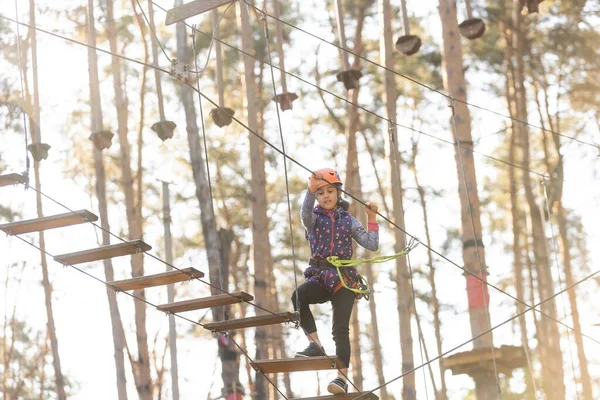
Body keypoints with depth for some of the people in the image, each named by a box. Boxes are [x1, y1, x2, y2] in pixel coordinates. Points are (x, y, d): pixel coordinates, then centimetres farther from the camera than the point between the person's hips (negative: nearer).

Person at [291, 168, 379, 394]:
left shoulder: (348, 220, 12)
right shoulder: (314, 218, 9)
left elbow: (372, 245, 7)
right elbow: (305, 214, -19)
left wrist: (372, 220, 2)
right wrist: (311, 189, -34)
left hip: (344, 279, 0)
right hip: (320, 276, 0)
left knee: (340, 329, -10)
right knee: (298, 295, -33)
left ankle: (342, 378, -13)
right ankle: (315, 345, -26)